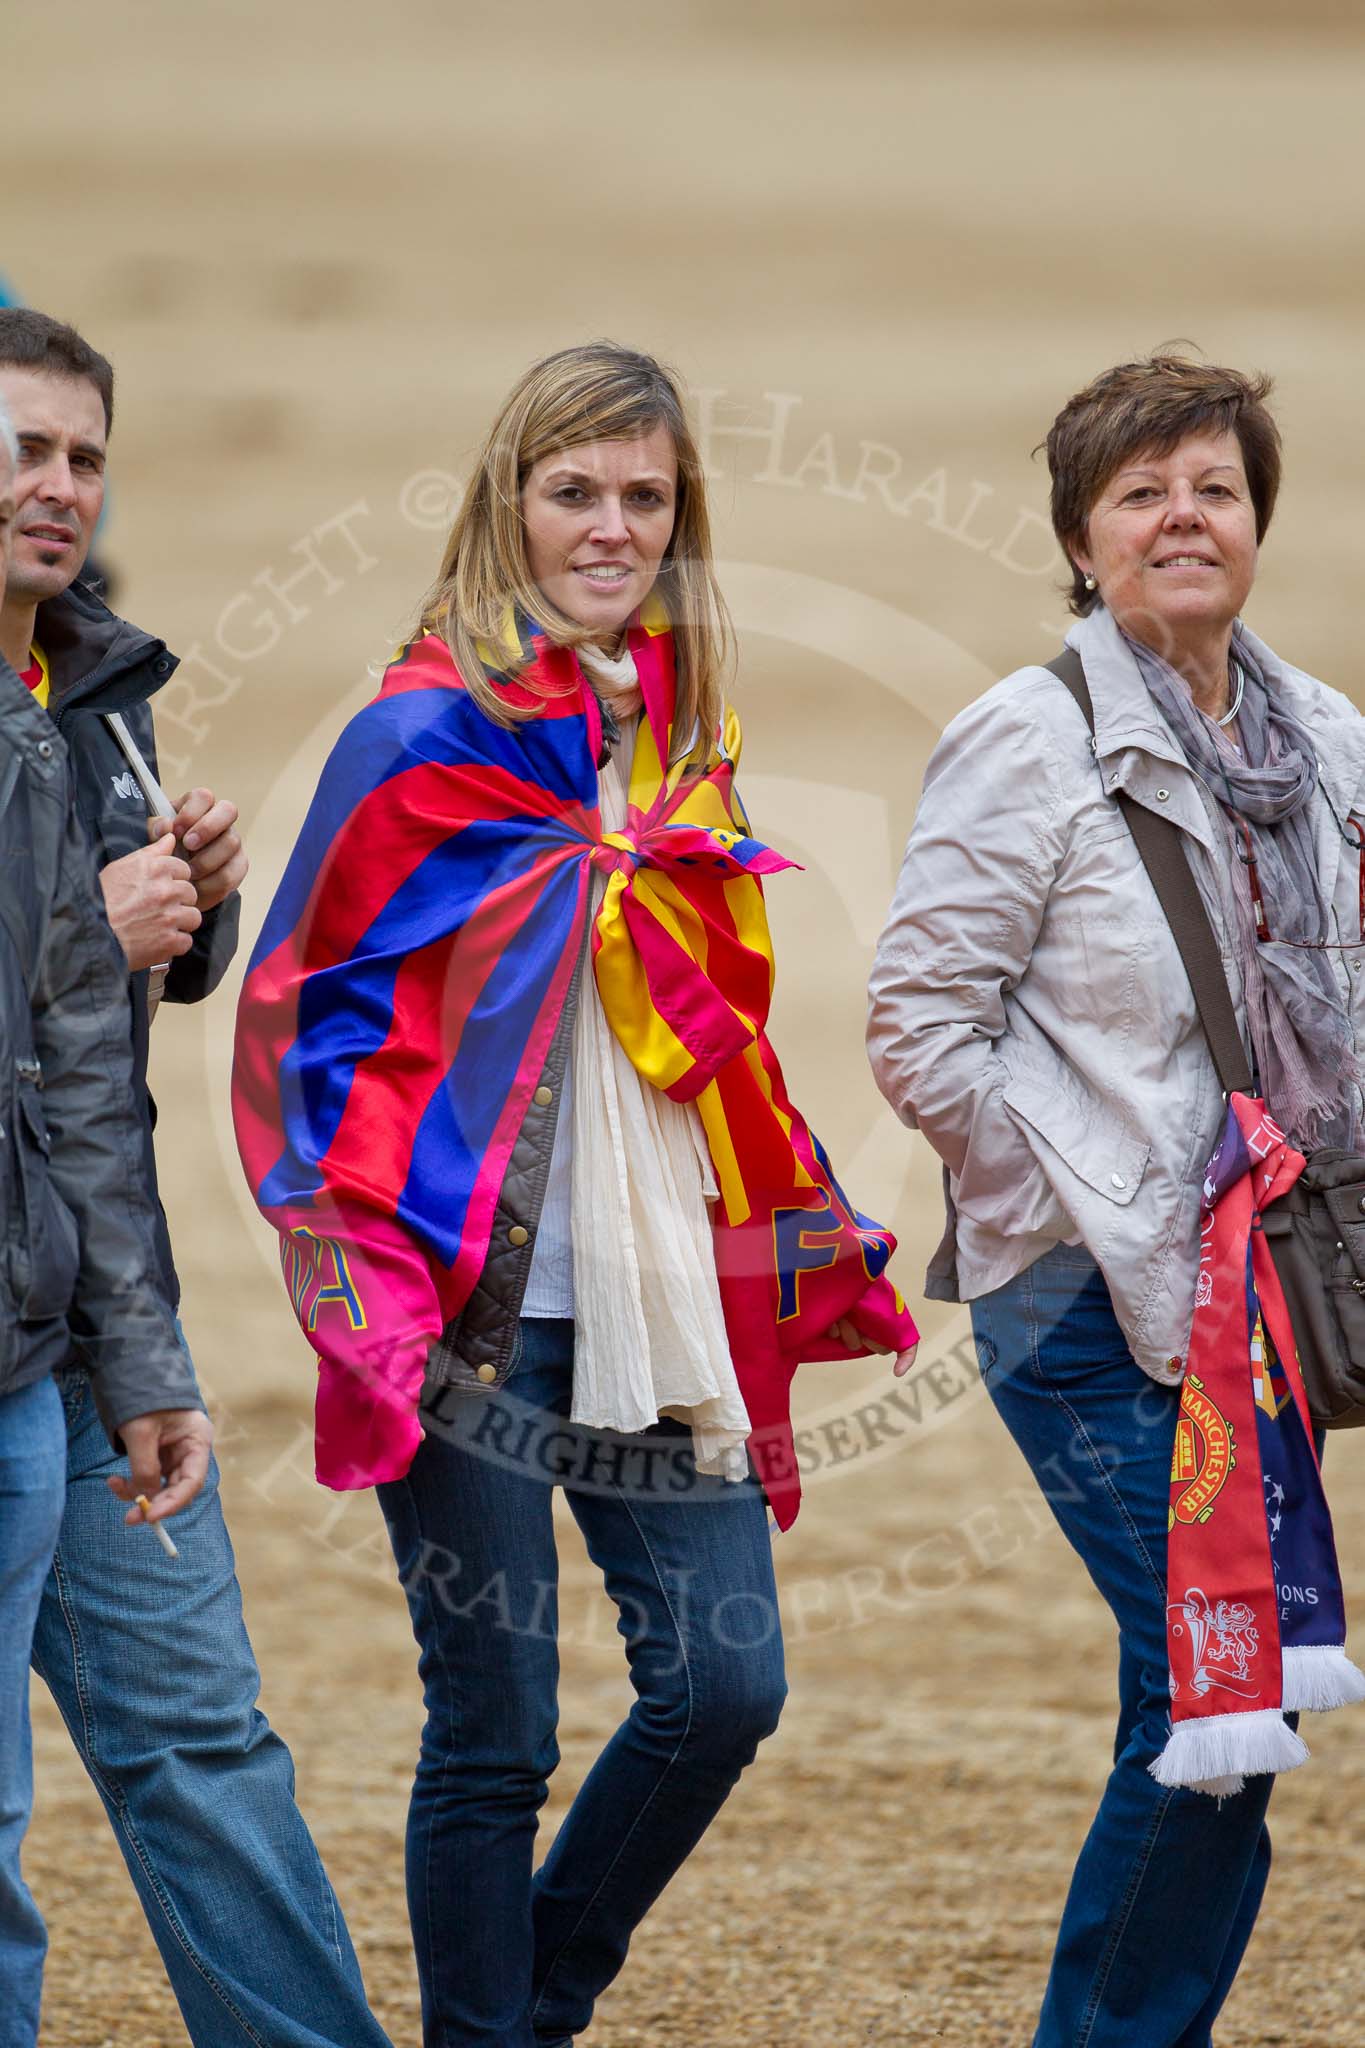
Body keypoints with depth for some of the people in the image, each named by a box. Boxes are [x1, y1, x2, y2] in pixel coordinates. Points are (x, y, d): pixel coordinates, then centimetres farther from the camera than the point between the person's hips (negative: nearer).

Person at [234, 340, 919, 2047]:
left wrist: (795, 1245, 16)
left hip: (662, 1301, 6)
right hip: (475, 1310, -5)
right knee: (495, 1734, -1)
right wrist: (351, 1269, -12)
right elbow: (302, 1013, -4)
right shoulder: (427, 737, -5)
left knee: (726, 1684, 0)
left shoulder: (684, 739, 13)